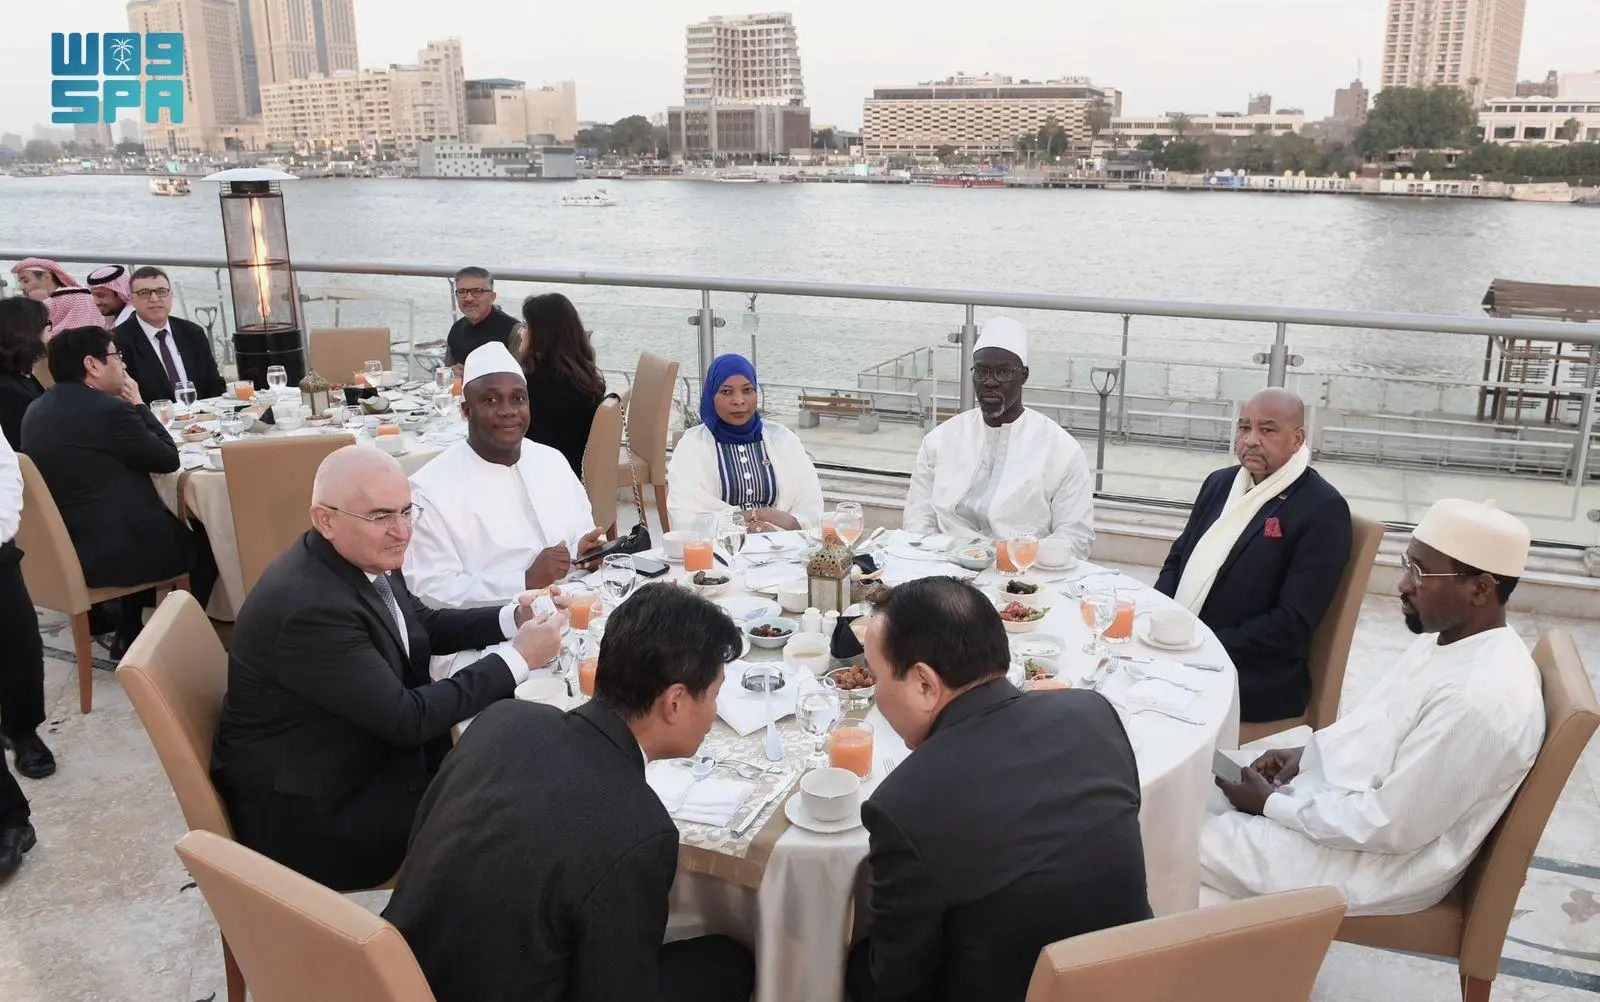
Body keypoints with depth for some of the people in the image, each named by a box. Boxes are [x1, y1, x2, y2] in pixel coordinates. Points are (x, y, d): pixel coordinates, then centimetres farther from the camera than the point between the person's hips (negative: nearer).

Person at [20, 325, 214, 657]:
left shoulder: (37, 410, 8)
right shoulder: (107, 408, -19)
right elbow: (169, 459, -8)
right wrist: (138, 405, 2)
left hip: (61, 550, 9)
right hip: (110, 552, -9)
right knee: (205, 544, 18)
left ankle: (129, 634, 34)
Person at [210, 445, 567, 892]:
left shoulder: (362, 558, -5)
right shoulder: (311, 608, -31)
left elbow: (422, 626, 11)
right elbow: (406, 718, -28)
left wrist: (512, 618, -5)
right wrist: (519, 657, -24)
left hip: (362, 749, 8)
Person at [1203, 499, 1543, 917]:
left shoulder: (1480, 699, -29)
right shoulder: (1450, 636, 0)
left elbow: (1392, 827, -26)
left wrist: (1272, 805, -18)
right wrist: (1306, 751, 2)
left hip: (1379, 861, -9)